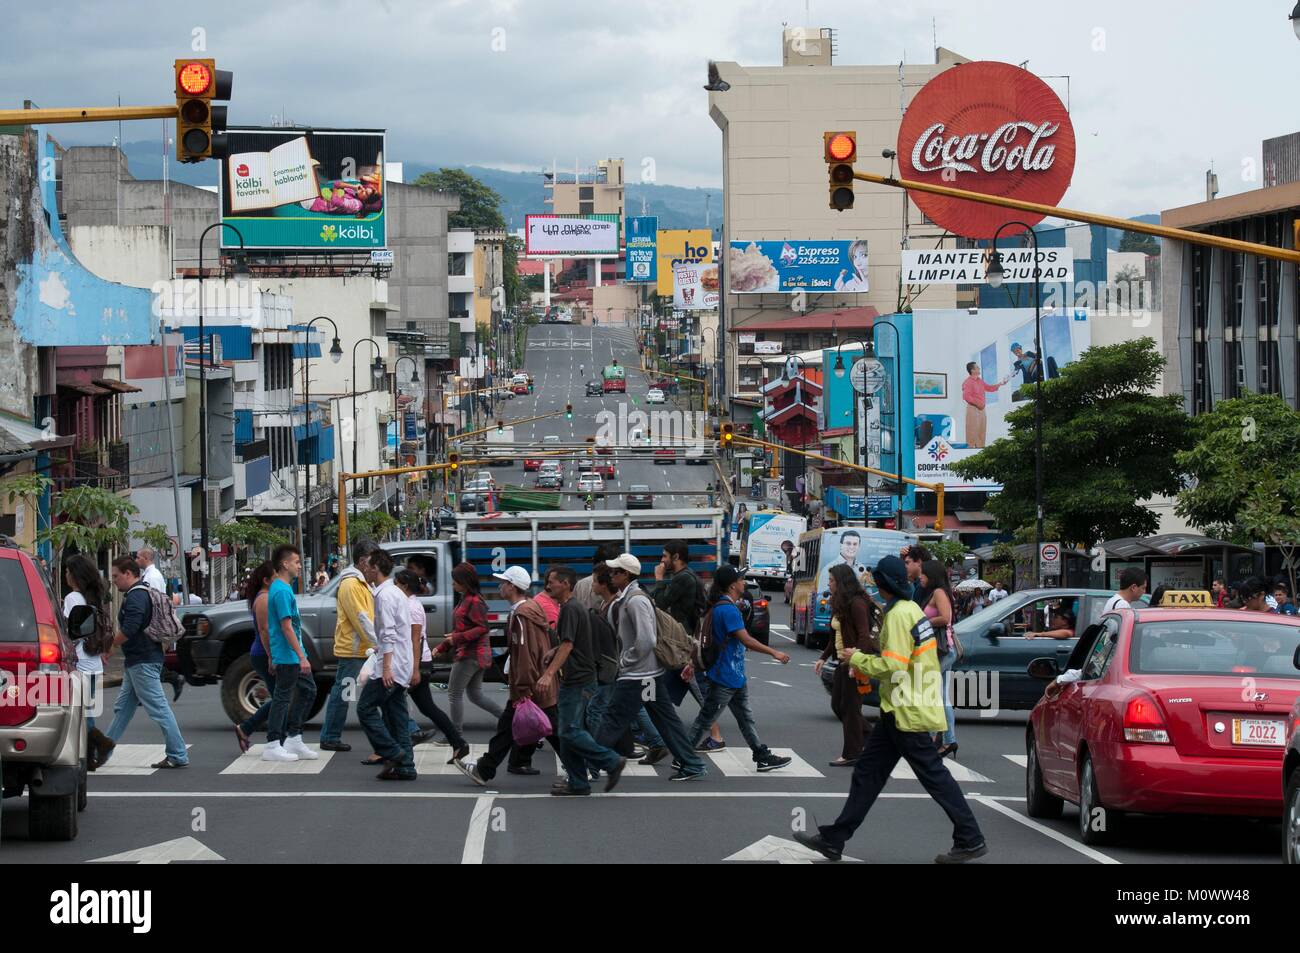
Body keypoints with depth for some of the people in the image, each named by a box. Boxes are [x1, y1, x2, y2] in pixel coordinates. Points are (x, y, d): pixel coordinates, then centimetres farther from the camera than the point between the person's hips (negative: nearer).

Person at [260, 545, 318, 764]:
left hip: (292, 656, 10)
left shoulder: (279, 588, 14)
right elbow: (286, 627, -22)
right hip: (287, 656, -10)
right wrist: (302, 657, -22)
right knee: (282, 697, -4)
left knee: (308, 690, 15)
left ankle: (294, 740, 18)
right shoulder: (282, 591, -18)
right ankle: (272, 747, 2)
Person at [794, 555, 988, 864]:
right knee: (867, 772, 11)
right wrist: (864, 661, 13)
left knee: (934, 776, -4)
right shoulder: (912, 609, 13)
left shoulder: (898, 615, -18)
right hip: (898, 711, 10)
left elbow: (892, 665, -24)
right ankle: (833, 839, 14)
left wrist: (857, 659, -10)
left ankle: (970, 841, 2)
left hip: (907, 712, -10)